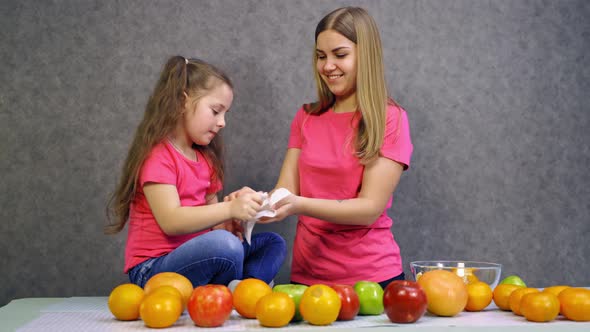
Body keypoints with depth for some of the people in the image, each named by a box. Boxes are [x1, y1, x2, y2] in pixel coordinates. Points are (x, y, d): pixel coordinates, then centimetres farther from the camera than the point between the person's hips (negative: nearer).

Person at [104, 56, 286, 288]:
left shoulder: (204, 158, 16)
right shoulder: (158, 155, -12)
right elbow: (171, 221, -22)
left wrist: (230, 223, -7)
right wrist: (230, 209, -30)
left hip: (196, 258, 9)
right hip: (152, 269, -9)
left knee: (273, 243, 3)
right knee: (225, 245, -34)